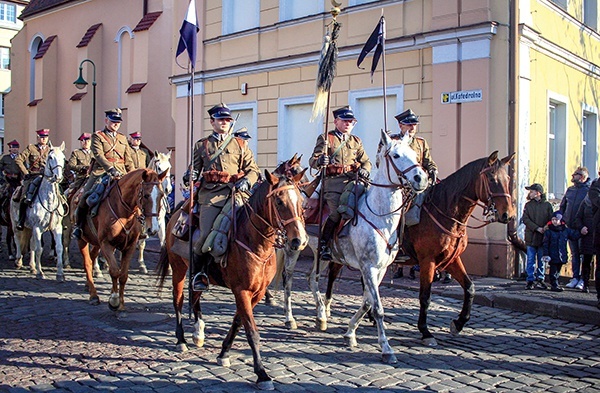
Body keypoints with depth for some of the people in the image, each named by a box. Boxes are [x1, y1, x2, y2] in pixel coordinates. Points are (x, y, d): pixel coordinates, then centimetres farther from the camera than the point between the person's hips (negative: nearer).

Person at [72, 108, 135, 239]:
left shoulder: (123, 138, 20)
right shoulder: (98, 136, 5)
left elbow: (128, 160, 19)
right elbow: (98, 155, -11)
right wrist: (110, 168, -25)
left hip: (121, 173, 4)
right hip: (101, 172, -4)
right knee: (86, 196, -15)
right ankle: (78, 225, 3)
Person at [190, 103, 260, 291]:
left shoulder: (240, 144, 18)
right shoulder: (201, 145, 18)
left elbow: (253, 169, 14)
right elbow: (194, 169, 21)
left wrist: (246, 181, -7)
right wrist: (191, 176, -3)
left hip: (236, 193, 1)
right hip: (211, 195, -1)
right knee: (206, 235, -17)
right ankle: (198, 272, 5)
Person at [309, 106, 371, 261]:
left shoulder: (356, 141, 23)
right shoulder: (325, 138, 9)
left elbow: (366, 161, 21)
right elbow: (312, 161, 2)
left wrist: (365, 170, -3)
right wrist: (319, 161, -23)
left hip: (353, 180, 4)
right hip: (333, 182, -4)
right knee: (336, 213, -21)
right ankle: (324, 244, -3)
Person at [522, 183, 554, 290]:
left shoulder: (547, 205, 4)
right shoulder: (528, 205, 6)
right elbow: (525, 219, -3)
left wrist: (546, 227, -18)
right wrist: (537, 228, -14)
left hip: (543, 237, 0)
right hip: (531, 237, 0)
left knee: (541, 260, 7)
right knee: (530, 260, 1)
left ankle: (540, 279, 16)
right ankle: (530, 280, 6)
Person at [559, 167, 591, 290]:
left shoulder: (590, 190, -6)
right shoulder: (570, 190, 12)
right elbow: (562, 207, 20)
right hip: (570, 227, 6)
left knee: (583, 253, -2)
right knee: (574, 254, 10)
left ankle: (583, 279, 2)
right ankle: (575, 277, 16)